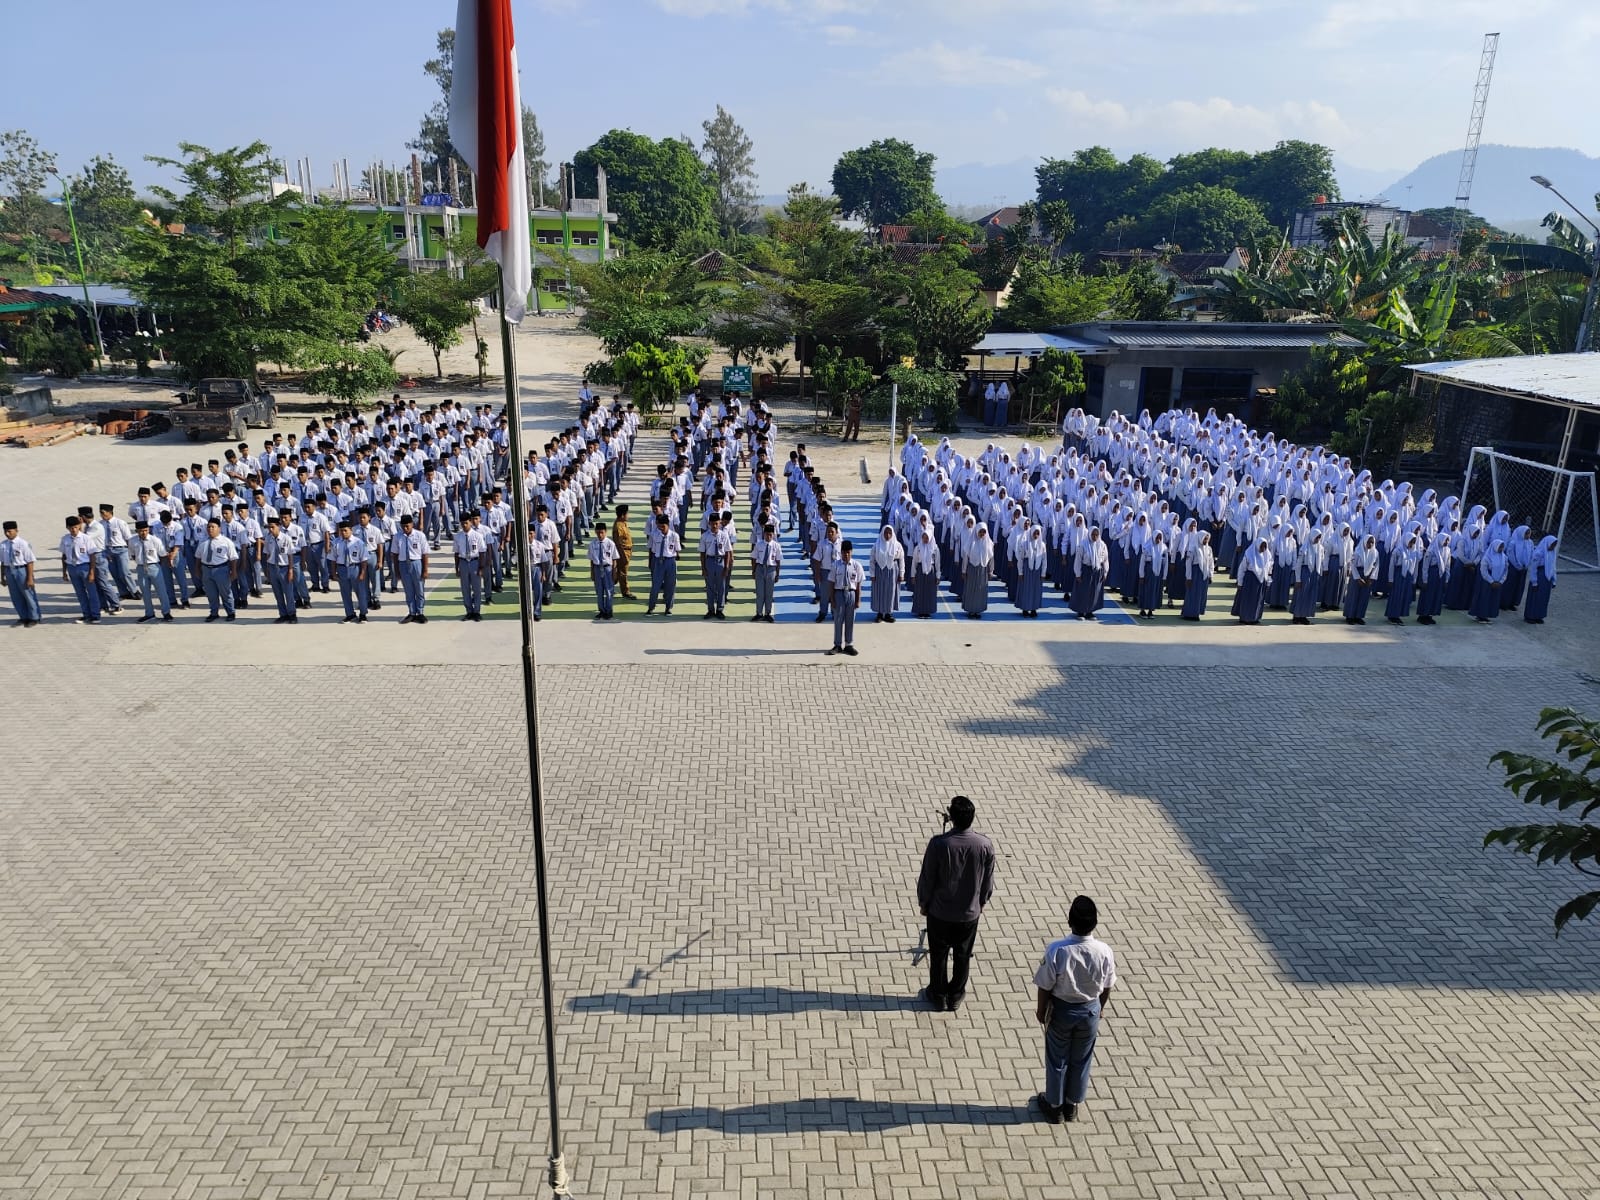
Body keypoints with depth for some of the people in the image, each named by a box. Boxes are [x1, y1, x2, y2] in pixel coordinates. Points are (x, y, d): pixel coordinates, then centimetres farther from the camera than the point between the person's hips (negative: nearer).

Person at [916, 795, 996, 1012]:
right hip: (970, 912, 2)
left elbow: (927, 878, -14)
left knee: (939, 955, 19)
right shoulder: (985, 845, -18)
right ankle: (955, 996, 37)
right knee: (963, 956, 21)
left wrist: (923, 902, 4)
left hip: (940, 911, -2)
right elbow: (988, 881, -4)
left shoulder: (939, 843, -26)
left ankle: (938, 996, 34)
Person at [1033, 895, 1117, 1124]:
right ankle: (1072, 1105, 42)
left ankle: (1055, 1106, 38)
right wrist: (1100, 1008, 14)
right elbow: (1107, 987, -6)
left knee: (1057, 1060, 20)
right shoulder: (1104, 952, -23)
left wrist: (1041, 1011, 1)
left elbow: (1045, 987, -18)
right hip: (1090, 1011, 2)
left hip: (1061, 1010, -2)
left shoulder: (1056, 950, -30)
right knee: (1081, 1060, 23)